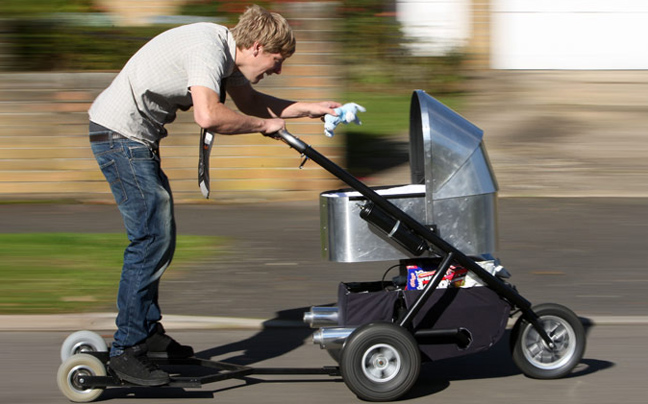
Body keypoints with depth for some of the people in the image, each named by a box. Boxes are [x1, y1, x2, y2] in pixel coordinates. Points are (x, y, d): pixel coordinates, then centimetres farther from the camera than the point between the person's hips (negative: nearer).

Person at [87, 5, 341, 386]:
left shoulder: (224, 47, 8)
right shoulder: (208, 47, -23)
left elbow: (249, 101, 24)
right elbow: (209, 116, -37)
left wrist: (310, 109, 18)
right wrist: (266, 125, -22)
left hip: (136, 138, 11)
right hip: (121, 135, -11)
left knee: (159, 236, 16)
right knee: (152, 239, -10)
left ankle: (149, 330, 27)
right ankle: (127, 349, -6)